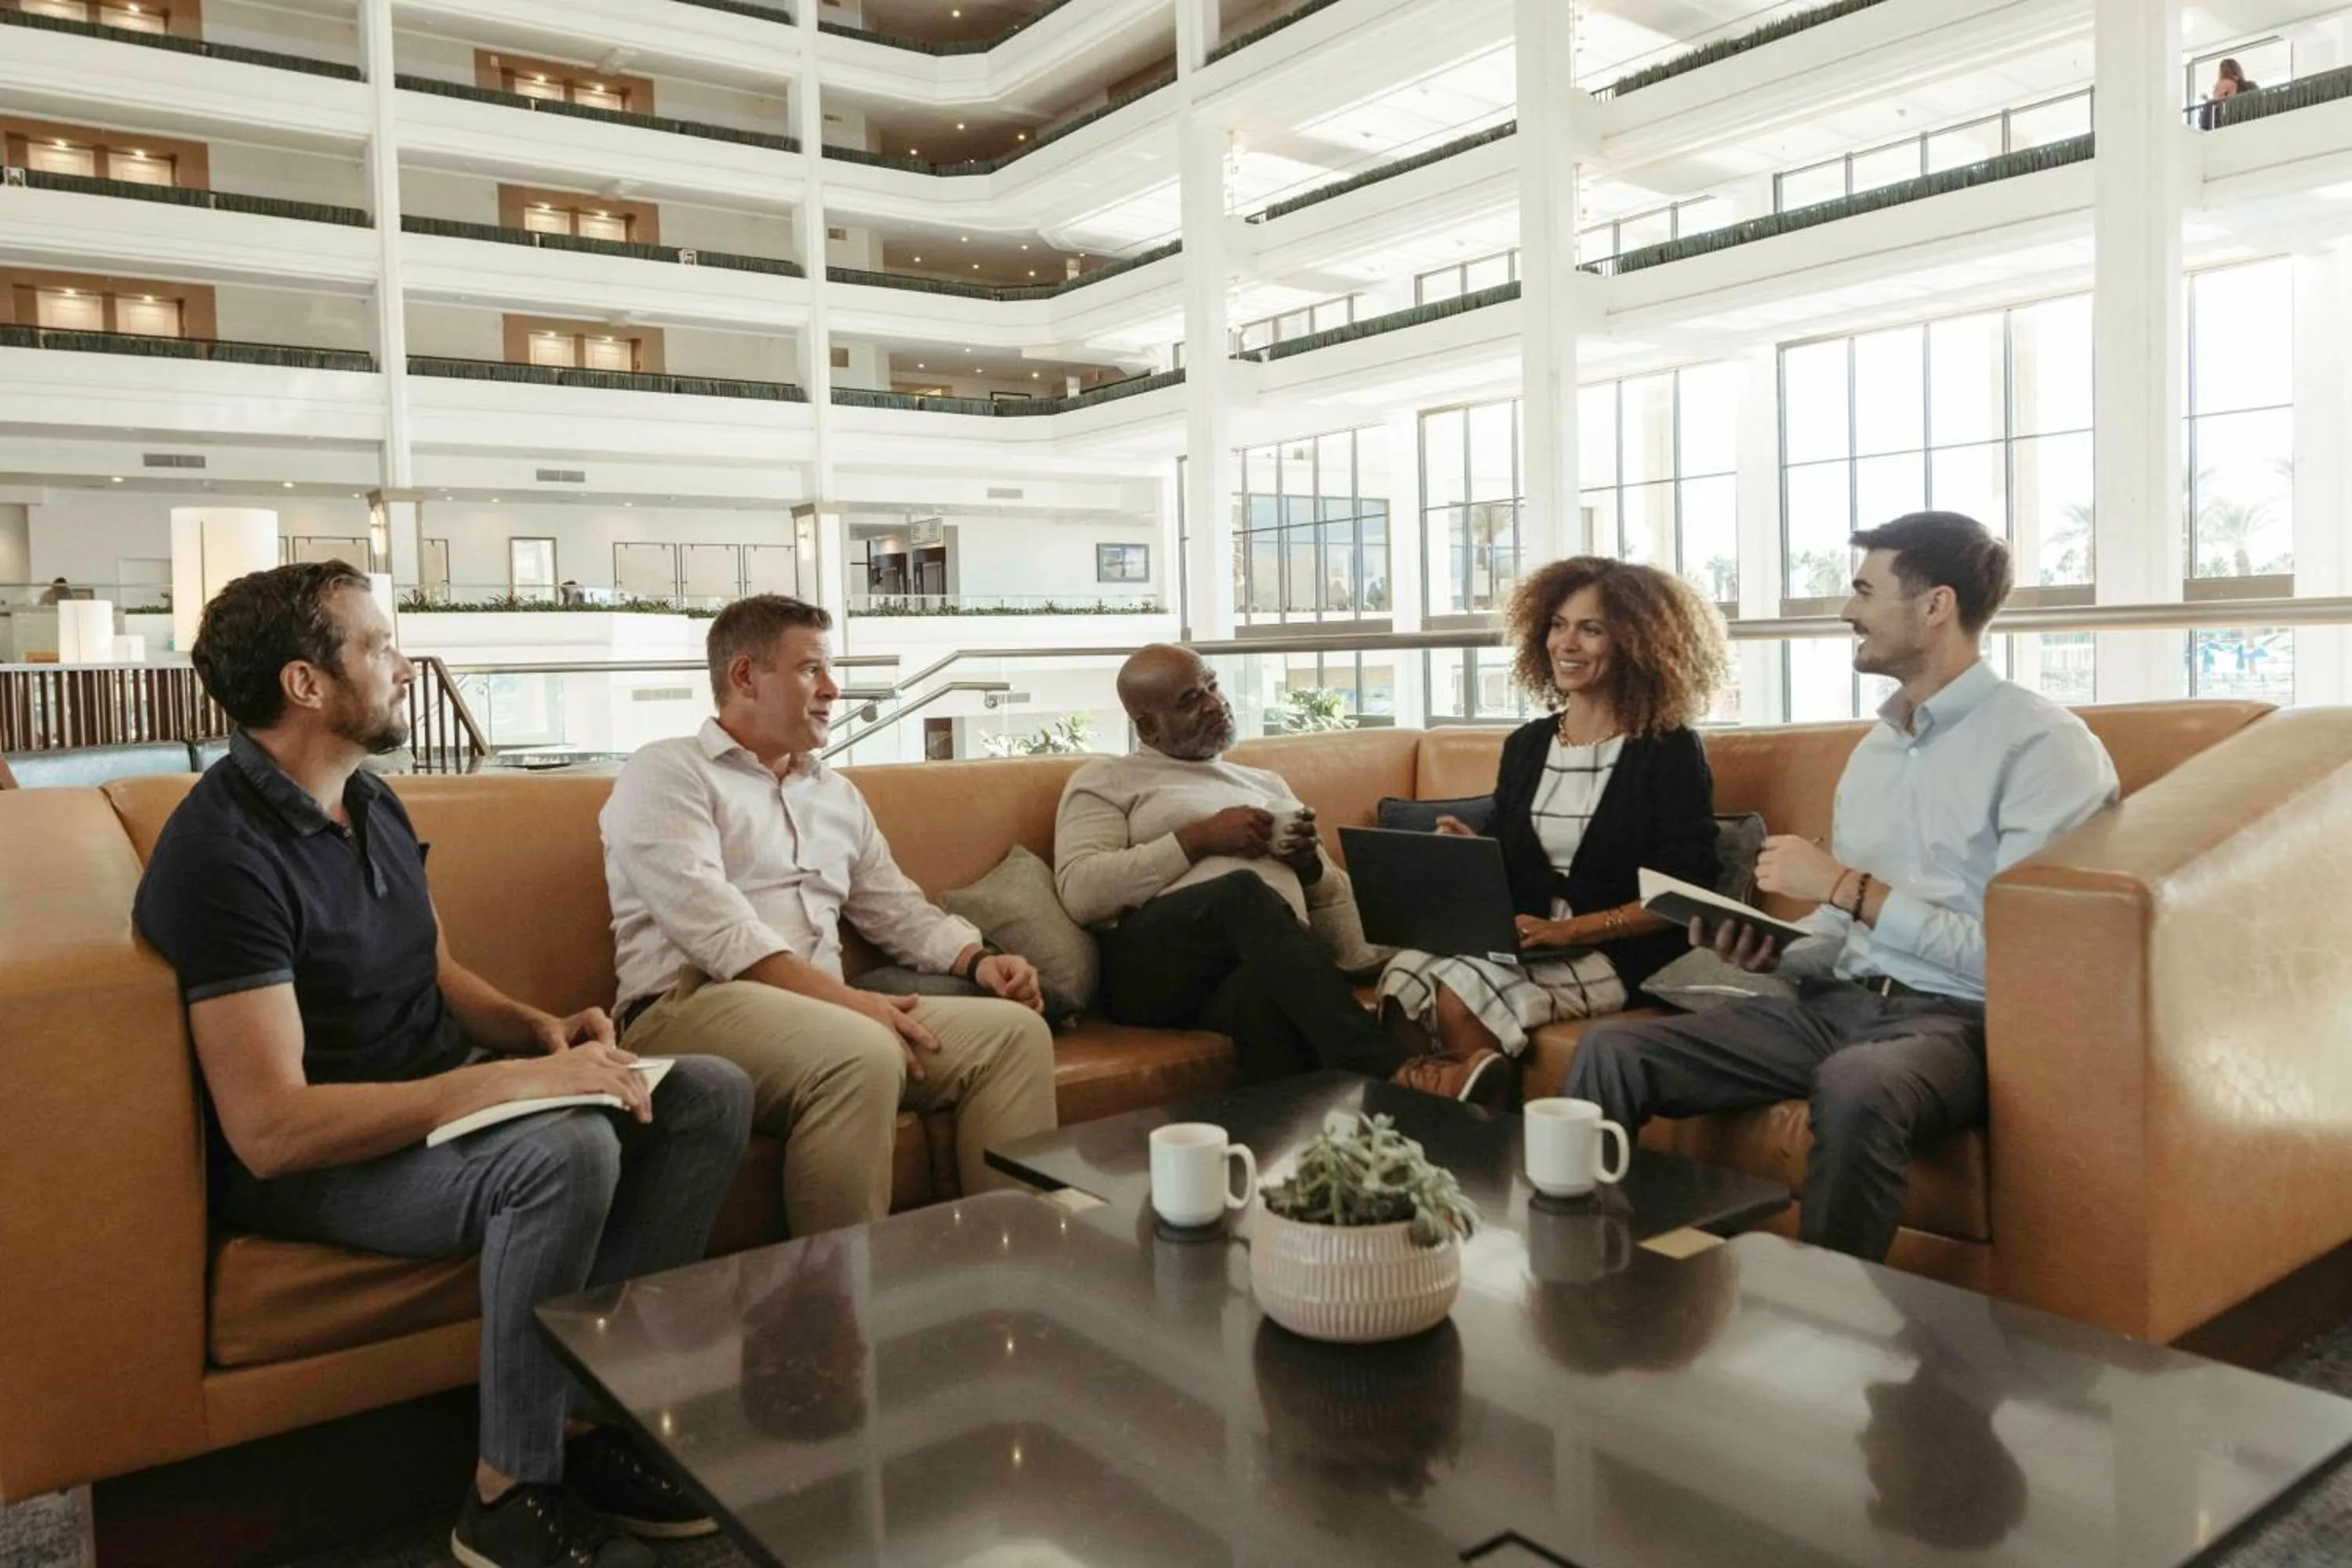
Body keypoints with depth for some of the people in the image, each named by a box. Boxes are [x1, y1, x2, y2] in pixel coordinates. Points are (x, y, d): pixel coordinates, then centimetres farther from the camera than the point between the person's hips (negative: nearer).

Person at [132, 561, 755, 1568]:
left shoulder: (372, 803, 8)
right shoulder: (223, 851, -22)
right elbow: (270, 1128, -28)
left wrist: (539, 1029, -3)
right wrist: (514, 1077, -29)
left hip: (440, 1105, 9)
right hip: (311, 1166, -9)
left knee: (711, 1096, -6)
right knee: (565, 1149, -36)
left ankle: (591, 1420, -4)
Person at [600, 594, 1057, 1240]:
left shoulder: (838, 794, 25)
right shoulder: (667, 773, 1)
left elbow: (899, 910, 24)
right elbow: (709, 923, -14)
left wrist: (978, 960, 3)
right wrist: (842, 996, -22)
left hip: (824, 1011, 7)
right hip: (693, 1007, -7)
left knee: (1014, 1029, -11)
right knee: (864, 1054, -36)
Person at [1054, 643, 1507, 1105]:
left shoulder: (1265, 783, 31)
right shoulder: (1106, 780, 15)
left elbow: (1339, 894, 30)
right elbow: (1079, 893, -3)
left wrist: (1308, 862, 6)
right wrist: (1199, 839, -4)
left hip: (1271, 959, 3)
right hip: (1156, 967, -3)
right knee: (1244, 889, -37)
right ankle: (1391, 1070, -47)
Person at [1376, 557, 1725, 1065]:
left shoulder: (1670, 750, -1)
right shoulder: (1525, 746, 15)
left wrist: (1568, 930, -17)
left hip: (1622, 954, -5)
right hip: (1526, 943, 5)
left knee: (1460, 994, -30)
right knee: (1404, 977, -26)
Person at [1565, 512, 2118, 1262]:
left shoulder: (2043, 743, -7)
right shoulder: (1874, 746, 18)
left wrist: (1846, 886, -14)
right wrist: (1770, 949, -3)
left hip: (1958, 1019, -7)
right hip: (1842, 1000, 7)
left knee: (1855, 1086, -40)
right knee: (1612, 1051, -10)